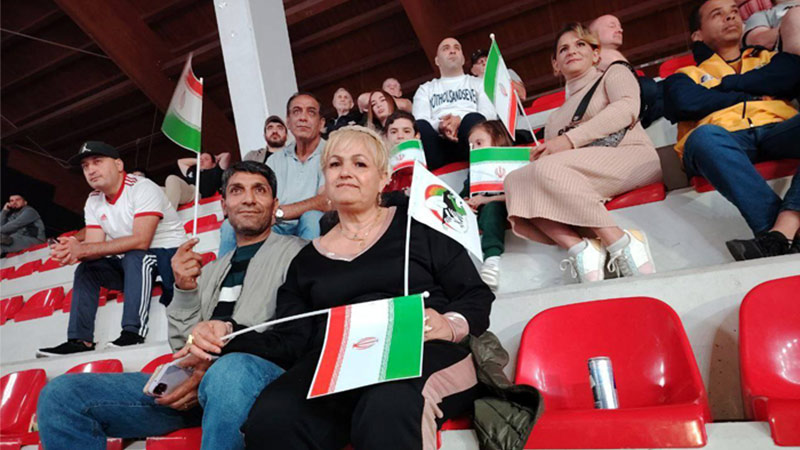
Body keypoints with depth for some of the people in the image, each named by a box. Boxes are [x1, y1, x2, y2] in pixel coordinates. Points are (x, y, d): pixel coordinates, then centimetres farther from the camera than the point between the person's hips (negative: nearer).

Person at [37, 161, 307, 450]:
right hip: (193, 381, 7)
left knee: (232, 370, -43)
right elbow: (183, 347, 20)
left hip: (260, 369, -6)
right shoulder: (211, 270, 28)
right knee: (60, 394, -8)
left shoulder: (293, 251, 11)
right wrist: (184, 290, 2)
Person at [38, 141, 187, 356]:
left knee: (133, 257, -33)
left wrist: (83, 250, -29)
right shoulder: (93, 202, 7)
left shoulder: (142, 188, -17)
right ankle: (80, 339, 0)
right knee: (85, 269, 0)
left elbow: (140, 241, -28)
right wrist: (73, 249, -27)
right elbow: (94, 245, -2)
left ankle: (133, 331, -31)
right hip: (130, 264, 8)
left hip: (167, 252, -8)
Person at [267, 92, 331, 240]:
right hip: (277, 229, 4)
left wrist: (279, 212, -12)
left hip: (315, 228, -3)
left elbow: (327, 203, -15)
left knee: (311, 218, -35)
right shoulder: (275, 160, 17)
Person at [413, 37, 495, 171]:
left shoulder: (479, 83, 29)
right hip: (440, 142, 0)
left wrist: (462, 120, -12)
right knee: (420, 127, -33)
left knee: (473, 119, -34)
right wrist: (439, 126, -14)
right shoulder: (426, 88, 30)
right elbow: (420, 120, 11)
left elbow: (490, 113, 10)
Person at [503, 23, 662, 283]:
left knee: (549, 169, -31)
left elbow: (627, 109, -5)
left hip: (631, 157, -4)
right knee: (514, 180, -21)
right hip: (579, 179, 5)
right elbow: (548, 155, 21)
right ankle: (579, 249, -32)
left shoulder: (615, 74, 18)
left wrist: (571, 139, -15)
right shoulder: (555, 117, 30)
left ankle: (620, 243, -29)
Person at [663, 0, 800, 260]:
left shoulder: (769, 59, 35)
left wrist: (727, 83, 7)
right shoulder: (688, 74, 27)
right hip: (723, 140, -2)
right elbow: (684, 102, 1)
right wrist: (749, 96, 7)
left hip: (777, 131, 2)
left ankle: (779, 236, -46)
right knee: (705, 135, -38)